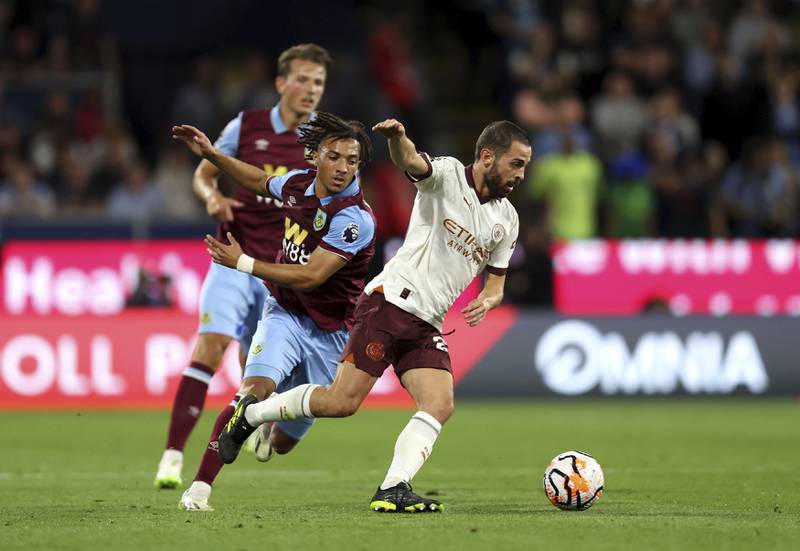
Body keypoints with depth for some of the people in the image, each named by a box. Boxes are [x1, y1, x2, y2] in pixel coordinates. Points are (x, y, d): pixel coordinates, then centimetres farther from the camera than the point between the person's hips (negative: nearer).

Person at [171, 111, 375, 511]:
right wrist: (211, 154, 13)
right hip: (285, 315, 2)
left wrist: (243, 263, -23)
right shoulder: (298, 183, -5)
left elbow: (310, 277, -27)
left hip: (329, 334, -2)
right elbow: (260, 181, 21)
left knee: (283, 444, 9)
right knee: (254, 390, -29)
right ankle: (199, 489, -28)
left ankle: (271, 429, 50)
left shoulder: (356, 219, -23)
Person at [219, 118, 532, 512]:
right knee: (342, 402, -11)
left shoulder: (506, 220, 13)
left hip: (428, 325, 7)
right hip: (389, 302, -7)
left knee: (440, 406, -15)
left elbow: (495, 283, 23)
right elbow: (410, 161, -27)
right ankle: (251, 413, 9)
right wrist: (397, 137, -51)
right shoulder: (448, 175, -5)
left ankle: (393, 490, -17)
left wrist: (487, 301, -2)